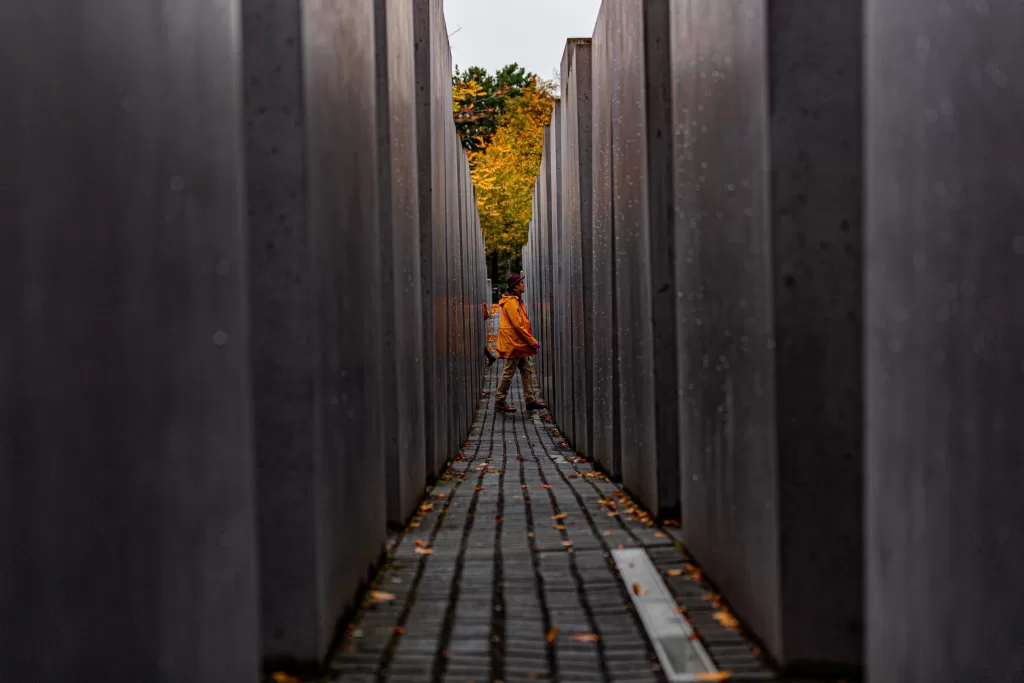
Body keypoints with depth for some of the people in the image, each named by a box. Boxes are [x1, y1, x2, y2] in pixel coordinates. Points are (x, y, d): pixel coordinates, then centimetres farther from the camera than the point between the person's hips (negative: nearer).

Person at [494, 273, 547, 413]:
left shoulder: (517, 301, 15)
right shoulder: (511, 302, -17)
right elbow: (518, 325, -21)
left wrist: (531, 340, 13)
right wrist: (532, 341, -17)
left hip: (519, 344, 10)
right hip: (513, 343, -10)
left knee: (527, 370, 10)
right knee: (508, 373, -3)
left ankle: (530, 400, 14)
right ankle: (499, 402, 4)